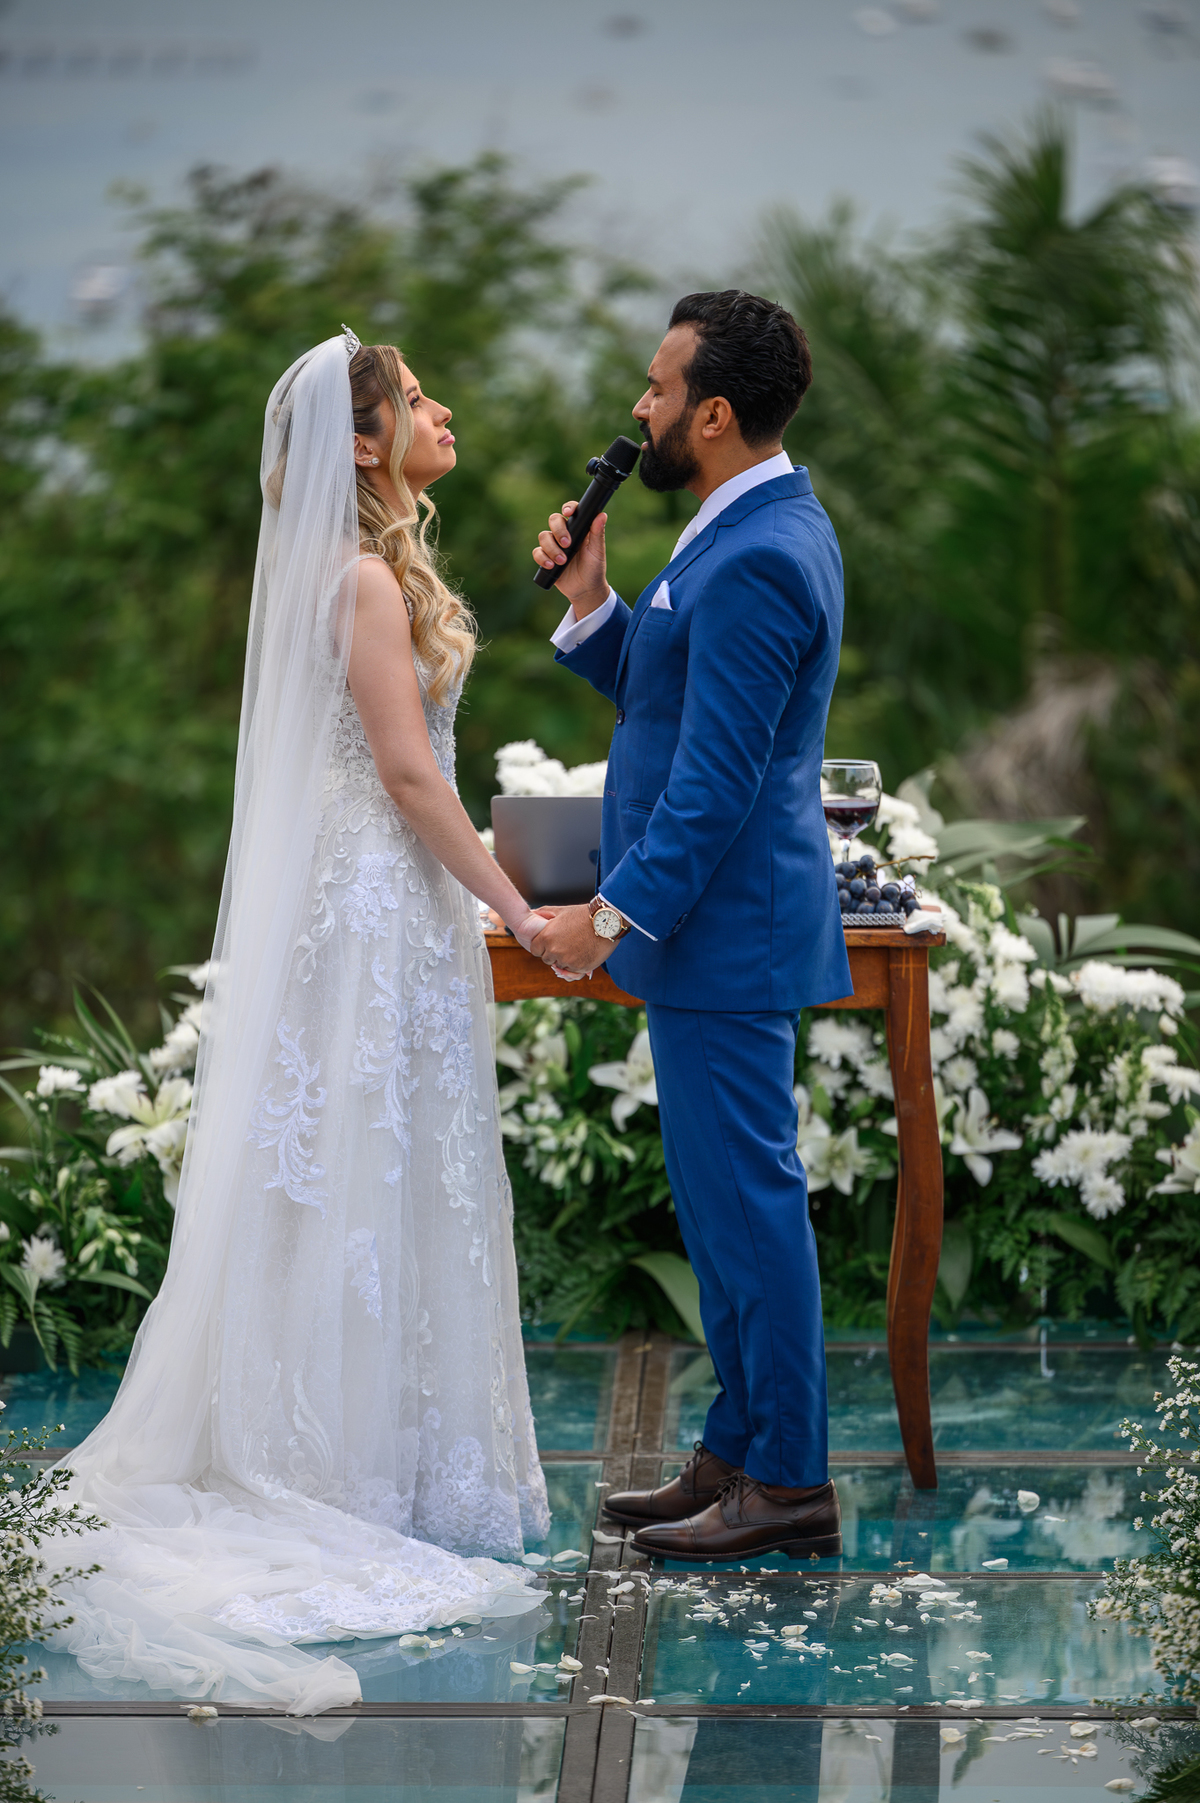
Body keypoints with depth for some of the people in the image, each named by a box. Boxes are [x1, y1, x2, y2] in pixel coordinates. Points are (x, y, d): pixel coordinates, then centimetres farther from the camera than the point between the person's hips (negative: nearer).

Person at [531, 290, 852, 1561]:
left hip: (723, 928, -11)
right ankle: (742, 1450, 24)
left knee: (745, 1194, -4)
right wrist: (590, 602, 4)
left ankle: (789, 1483, 4)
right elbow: (660, 695, 18)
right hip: (712, 924, 11)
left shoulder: (758, 560, -20)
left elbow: (717, 776, -22)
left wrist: (616, 915, -18)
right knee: (722, 1194, 15)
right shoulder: (765, 526, 13)